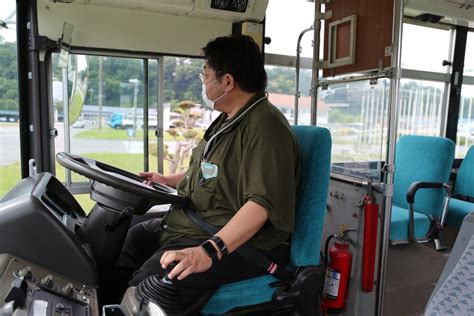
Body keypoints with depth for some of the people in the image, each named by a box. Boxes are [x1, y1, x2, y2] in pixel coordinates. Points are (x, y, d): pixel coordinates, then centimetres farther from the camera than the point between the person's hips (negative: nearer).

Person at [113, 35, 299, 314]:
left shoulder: (265, 126, -19)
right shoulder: (228, 119, 15)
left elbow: (262, 202, -28)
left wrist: (209, 251, -34)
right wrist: (168, 180, 27)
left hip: (237, 242, -10)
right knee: (123, 240, 5)